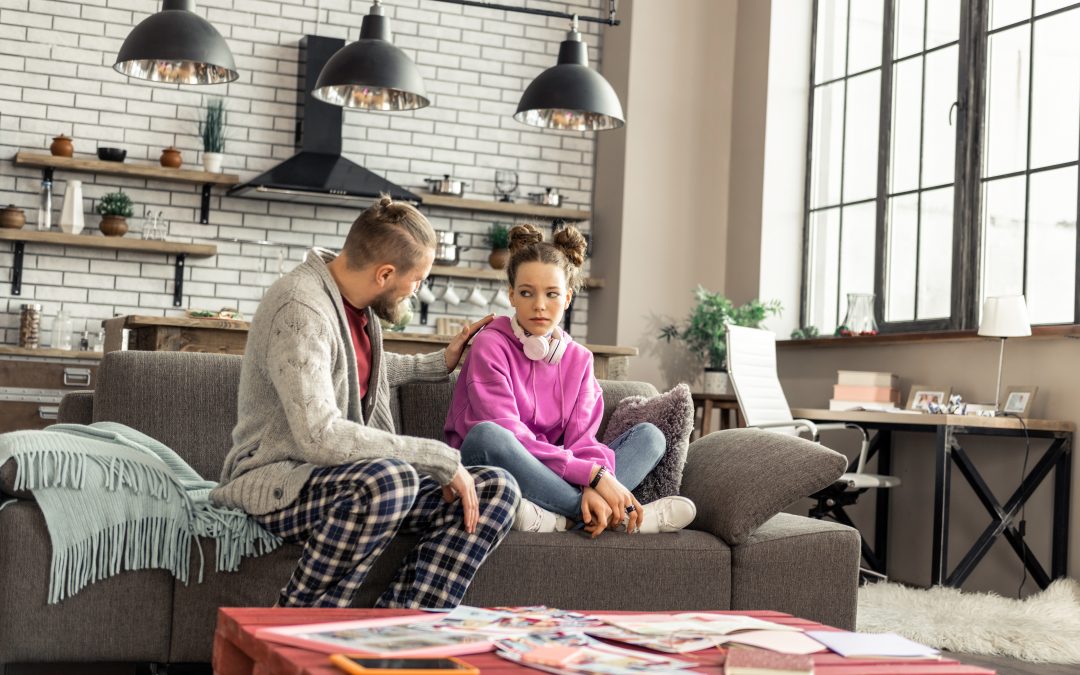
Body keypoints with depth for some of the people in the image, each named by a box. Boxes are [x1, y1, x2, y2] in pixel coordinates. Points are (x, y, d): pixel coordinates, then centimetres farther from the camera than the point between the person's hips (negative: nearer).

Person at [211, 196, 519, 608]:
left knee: (495, 490, -8)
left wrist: (440, 364, 34)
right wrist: (440, 459, -26)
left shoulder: (357, 302, 9)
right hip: (274, 480, -9)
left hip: (349, 477, 9)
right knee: (390, 478, -40)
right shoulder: (301, 308, -19)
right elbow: (319, 437, -30)